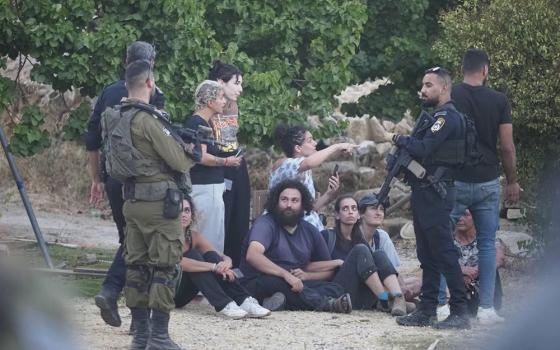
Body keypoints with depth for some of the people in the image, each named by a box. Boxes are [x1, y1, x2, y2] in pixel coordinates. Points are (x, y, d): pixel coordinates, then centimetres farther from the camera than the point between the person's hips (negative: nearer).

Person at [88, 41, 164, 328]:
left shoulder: (108, 94, 9)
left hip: (114, 178, 6)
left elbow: (92, 141, 12)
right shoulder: (153, 96, -8)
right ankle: (110, 291, -18)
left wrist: (97, 179, 19)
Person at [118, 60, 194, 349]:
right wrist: (192, 152, 8)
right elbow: (177, 160, -15)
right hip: (158, 201, -8)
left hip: (131, 201, 8)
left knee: (136, 267, 11)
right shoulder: (147, 119, -16)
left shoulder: (117, 117, 9)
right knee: (164, 269, -3)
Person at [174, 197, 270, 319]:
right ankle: (223, 304, -38)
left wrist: (226, 263, -26)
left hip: (182, 295, 6)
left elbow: (225, 258, 0)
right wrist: (214, 267, -36)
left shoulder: (194, 237, 6)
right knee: (193, 256, -25)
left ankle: (244, 301, -27)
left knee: (210, 256, -14)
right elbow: (177, 261, -32)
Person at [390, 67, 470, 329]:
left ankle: (460, 312, -11)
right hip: (423, 194, 11)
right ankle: (427, 310, 16)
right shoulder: (436, 117, 20)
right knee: (427, 255, 12)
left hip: (434, 195, -11)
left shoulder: (447, 118, -12)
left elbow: (423, 149, -22)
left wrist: (401, 140, -6)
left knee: (443, 252, -11)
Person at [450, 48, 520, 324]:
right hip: (488, 182, 1)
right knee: (487, 244, 6)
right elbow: (507, 147, -1)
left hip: (454, 181, -1)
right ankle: (486, 308, 3)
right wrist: (512, 181, 11)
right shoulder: (499, 101, -1)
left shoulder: (449, 97, -3)